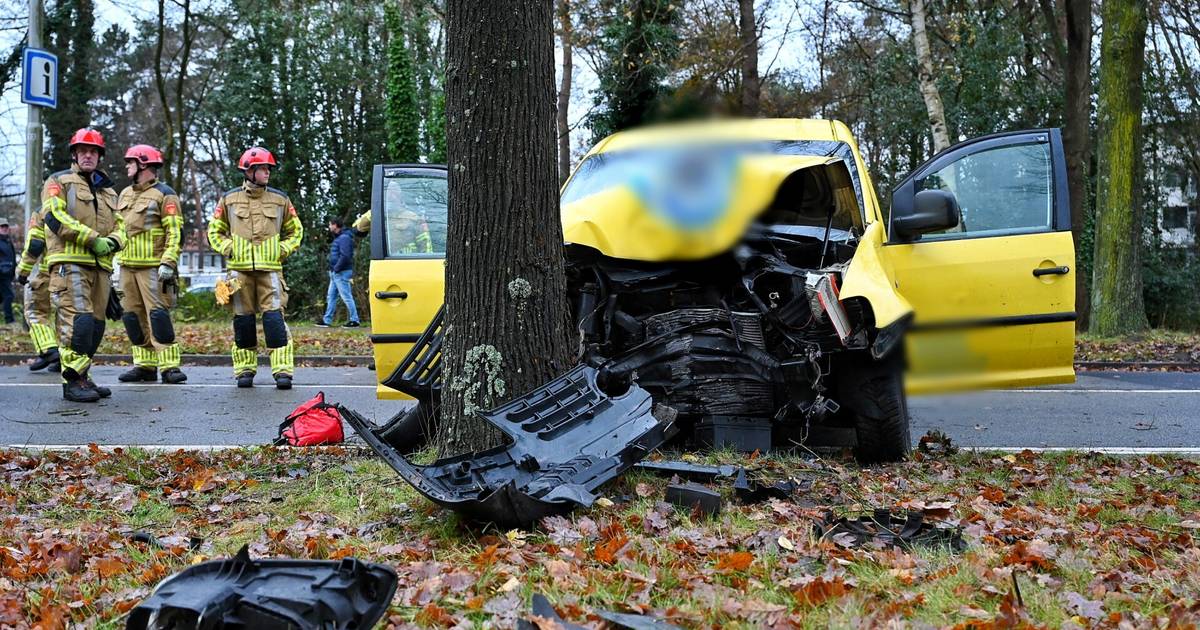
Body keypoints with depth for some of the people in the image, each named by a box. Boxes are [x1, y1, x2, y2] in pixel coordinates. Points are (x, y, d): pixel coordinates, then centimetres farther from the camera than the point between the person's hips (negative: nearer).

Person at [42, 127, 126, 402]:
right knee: (78, 320, -16)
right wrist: (93, 240, -14)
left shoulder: (108, 191, 25)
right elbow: (54, 217, -9)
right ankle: (73, 382, -14)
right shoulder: (59, 182, 6)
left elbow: (119, 226, 21)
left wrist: (112, 241, -4)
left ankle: (82, 377, 15)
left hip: (101, 266, 7)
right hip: (70, 263, -7)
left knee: (96, 324, 7)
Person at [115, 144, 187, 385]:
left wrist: (168, 264, -19)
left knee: (158, 314, -12)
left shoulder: (164, 195, -5)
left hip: (153, 268, -8)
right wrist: (115, 260, 19)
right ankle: (145, 365, 14)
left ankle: (169, 366, -11)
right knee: (133, 316, 7)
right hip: (127, 266, 8)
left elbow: (175, 233, -11)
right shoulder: (124, 195, 18)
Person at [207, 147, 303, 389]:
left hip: (270, 269, -1)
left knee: (274, 317, -10)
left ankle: (282, 370, -10)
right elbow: (215, 231, 16)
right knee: (243, 319, 4)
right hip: (239, 269, 1)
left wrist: (282, 250, 2)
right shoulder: (229, 200, 6)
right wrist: (228, 249, 0)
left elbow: (295, 231, 17)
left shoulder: (280, 199, 7)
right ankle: (245, 369, 14)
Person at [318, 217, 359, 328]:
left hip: (341, 273, -11)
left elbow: (345, 256, -25)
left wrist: (336, 269, -19)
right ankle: (327, 320, 15)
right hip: (335, 273, 11)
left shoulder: (344, 238, -15)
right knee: (331, 296, 11)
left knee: (347, 297, -7)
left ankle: (354, 320, -4)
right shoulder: (338, 238, 17)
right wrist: (332, 270, 14)